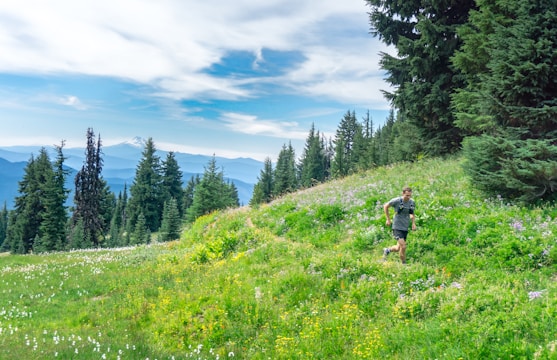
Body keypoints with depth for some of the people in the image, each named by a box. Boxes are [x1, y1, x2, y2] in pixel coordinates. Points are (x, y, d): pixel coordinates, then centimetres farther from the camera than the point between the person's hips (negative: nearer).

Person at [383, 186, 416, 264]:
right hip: (397, 227, -6)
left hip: (405, 228, 6)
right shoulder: (397, 201, -15)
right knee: (403, 247, -15)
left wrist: (413, 223, 5)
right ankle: (404, 264, 3)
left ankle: (387, 250, 42)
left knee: (398, 249, 13)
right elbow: (385, 206, 0)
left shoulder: (412, 203, 1)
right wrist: (388, 219, 0)